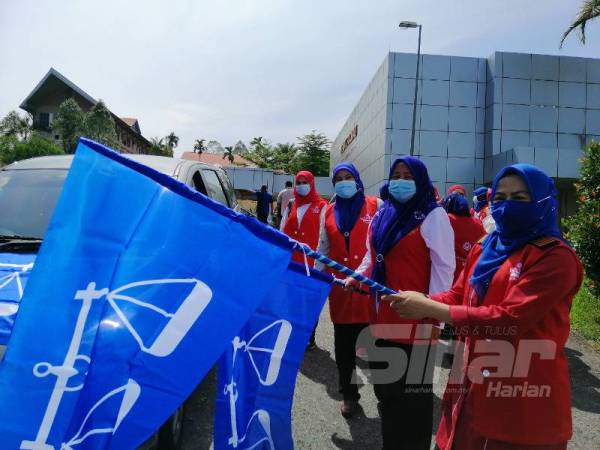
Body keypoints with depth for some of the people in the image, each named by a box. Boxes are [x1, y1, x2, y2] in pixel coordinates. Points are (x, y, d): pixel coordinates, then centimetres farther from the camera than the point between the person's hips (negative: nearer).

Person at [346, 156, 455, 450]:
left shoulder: (433, 215, -8)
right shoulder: (383, 214, 12)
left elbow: (443, 267, -10)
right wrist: (352, 279, 9)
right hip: (382, 314, 7)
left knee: (412, 389, 7)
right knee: (386, 385, 18)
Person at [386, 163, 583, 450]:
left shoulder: (555, 257, -14)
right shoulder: (484, 249, 9)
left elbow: (510, 317, -22)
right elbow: (458, 296, 8)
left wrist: (429, 309, -21)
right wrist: (419, 302, -13)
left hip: (523, 401, -6)